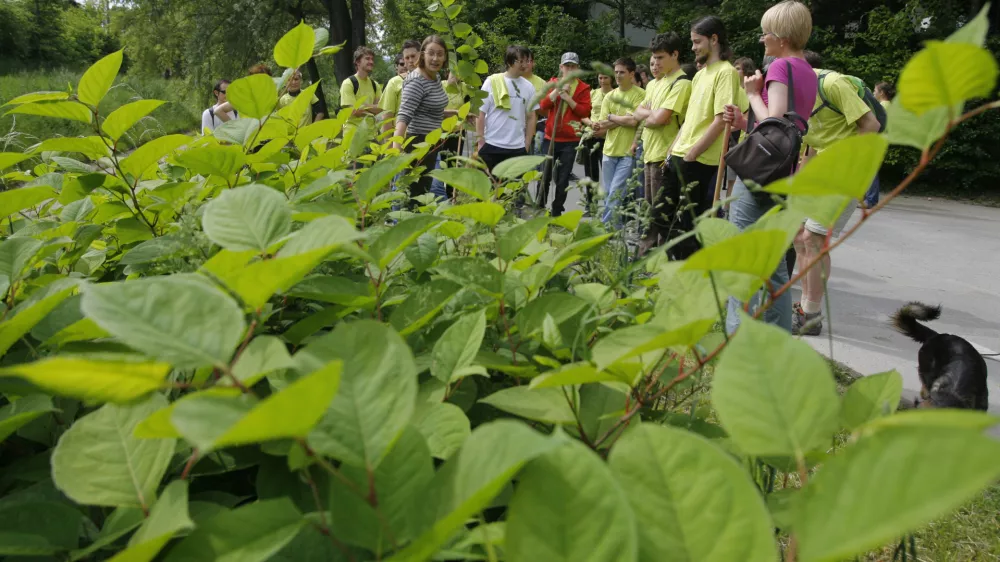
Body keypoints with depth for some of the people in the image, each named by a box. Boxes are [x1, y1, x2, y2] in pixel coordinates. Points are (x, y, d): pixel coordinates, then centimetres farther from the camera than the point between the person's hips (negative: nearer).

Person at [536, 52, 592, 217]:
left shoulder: (583, 88, 2)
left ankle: (557, 212, 11)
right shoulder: (552, 83, 7)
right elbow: (543, 105, -6)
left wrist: (568, 98, -15)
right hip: (550, 138, 1)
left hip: (571, 141, -1)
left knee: (563, 178, 2)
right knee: (544, 176, 3)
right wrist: (559, 88, -13)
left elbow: (585, 112, -8)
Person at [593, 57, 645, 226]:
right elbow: (602, 125, 3)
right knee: (608, 194, 10)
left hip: (628, 152, -6)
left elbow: (633, 121, -17)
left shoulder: (640, 94, -6)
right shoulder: (609, 96, 10)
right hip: (609, 151, 6)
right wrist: (623, 120, -13)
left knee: (615, 193, -10)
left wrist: (611, 117, -4)